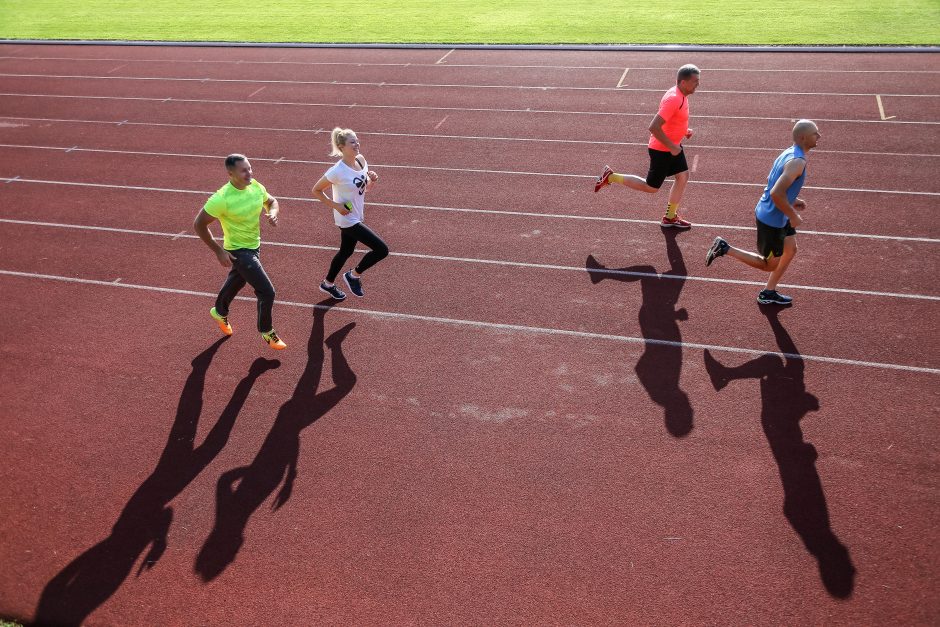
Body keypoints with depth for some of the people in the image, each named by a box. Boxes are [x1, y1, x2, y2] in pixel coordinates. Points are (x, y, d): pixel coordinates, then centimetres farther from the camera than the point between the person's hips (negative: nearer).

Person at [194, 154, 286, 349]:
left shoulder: (255, 186, -10)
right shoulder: (222, 199, -29)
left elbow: (271, 201, 11)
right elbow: (199, 225, -20)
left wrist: (273, 213, -14)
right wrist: (219, 251, -19)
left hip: (254, 246, 8)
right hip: (239, 252, -8)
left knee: (236, 281, 30)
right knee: (267, 292, -8)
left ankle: (220, 312, 59)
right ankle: (267, 332, 17)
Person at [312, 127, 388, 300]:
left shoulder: (361, 160, -3)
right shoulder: (337, 171, -25)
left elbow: (365, 187, 11)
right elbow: (316, 190, -14)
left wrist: (372, 180, -10)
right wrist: (335, 205, -20)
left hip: (357, 216, 8)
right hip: (347, 219, -8)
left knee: (347, 251, 24)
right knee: (382, 249, -10)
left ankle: (328, 284, 46)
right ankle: (354, 275, 12)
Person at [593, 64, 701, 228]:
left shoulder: (681, 95, 3)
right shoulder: (673, 99, -29)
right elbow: (653, 127, -33)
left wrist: (684, 131, 9)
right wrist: (671, 147, -26)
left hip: (673, 146, 9)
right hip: (661, 149, -9)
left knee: (683, 176, 7)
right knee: (651, 187, 3)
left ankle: (670, 217, 18)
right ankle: (611, 177, 12)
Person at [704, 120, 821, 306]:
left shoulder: (789, 153, 5)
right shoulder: (797, 162, -26)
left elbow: (771, 181, 17)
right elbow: (776, 193, -35)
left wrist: (792, 200, 13)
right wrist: (793, 216, -22)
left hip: (777, 215, 10)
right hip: (771, 220, -10)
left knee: (791, 250, 20)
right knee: (770, 264, 7)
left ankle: (768, 293, 29)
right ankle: (725, 248, 6)